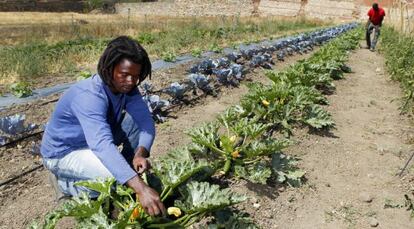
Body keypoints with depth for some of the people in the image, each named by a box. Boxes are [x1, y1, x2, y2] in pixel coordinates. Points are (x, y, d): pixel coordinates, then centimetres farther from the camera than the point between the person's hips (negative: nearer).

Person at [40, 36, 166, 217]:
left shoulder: (126, 87, -13)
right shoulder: (88, 95, -36)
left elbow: (146, 120, -16)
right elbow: (103, 145, -48)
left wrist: (140, 153, -38)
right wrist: (140, 188, -57)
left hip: (96, 140, 7)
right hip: (62, 152, -7)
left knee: (137, 120, -13)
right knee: (117, 178, -29)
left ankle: (134, 169, 5)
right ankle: (65, 182, -2)